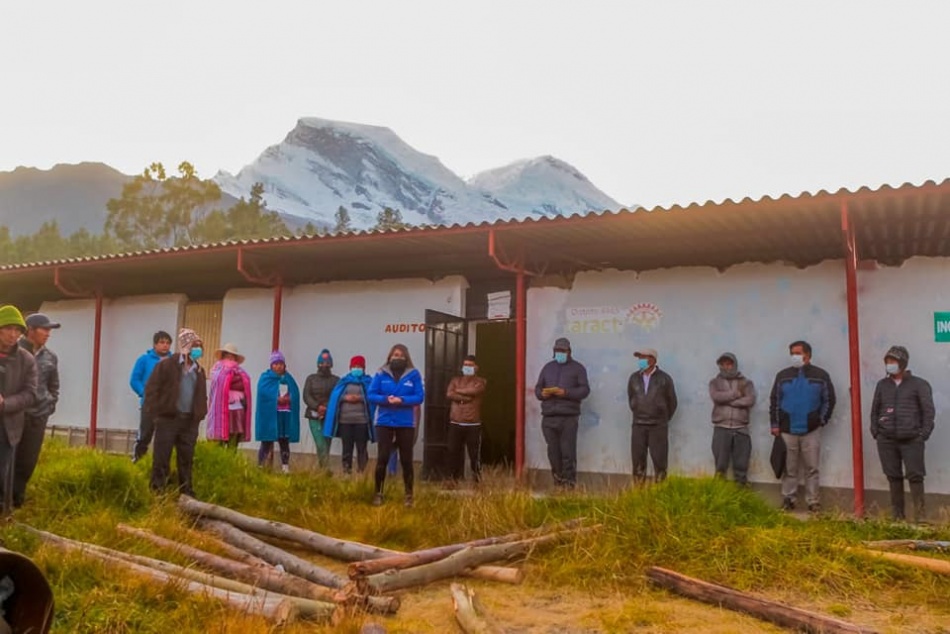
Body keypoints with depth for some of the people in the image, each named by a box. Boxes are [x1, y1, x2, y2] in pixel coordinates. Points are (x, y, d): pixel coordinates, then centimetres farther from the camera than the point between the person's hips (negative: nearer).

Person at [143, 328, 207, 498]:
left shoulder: (199, 370, 13)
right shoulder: (166, 364, -4)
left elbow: (202, 396, 19)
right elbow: (151, 388, -6)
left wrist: (200, 416, 8)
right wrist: (156, 413, -11)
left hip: (189, 421, 5)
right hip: (168, 418, -5)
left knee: (186, 460, 10)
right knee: (161, 459, 0)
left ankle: (187, 494, 16)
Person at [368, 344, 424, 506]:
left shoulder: (414, 374, -1)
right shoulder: (381, 374, 1)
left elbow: (420, 397, -6)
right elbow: (371, 395, -1)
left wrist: (402, 400, -20)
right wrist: (386, 399, -19)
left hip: (406, 424, 0)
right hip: (384, 422, 0)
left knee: (406, 460, 6)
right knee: (382, 459, 1)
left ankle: (409, 495, 16)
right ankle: (378, 493, 13)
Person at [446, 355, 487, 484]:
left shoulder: (480, 382, 4)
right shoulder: (455, 380, 13)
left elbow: (474, 391, -18)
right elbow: (449, 394, -6)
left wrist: (458, 391, -5)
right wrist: (466, 397, -11)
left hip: (473, 425, -3)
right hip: (455, 424, 3)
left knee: (474, 454, -2)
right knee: (453, 453, 5)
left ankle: (478, 481, 7)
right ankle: (453, 480, 15)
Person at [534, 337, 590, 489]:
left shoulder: (577, 368, 8)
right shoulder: (548, 367, 20)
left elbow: (585, 389, -1)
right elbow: (537, 388, 20)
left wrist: (565, 392, -15)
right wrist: (542, 393, -5)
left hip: (569, 417, -3)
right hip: (548, 416, 4)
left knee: (568, 452, -7)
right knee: (553, 452, 4)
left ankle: (569, 483, -1)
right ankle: (558, 482, 13)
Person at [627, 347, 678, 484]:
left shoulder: (664, 379, -3)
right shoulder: (634, 378, 4)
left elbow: (672, 402, 7)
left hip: (658, 426, -2)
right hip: (638, 426, 3)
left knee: (659, 458, 0)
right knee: (638, 458, 3)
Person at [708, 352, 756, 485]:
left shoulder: (746, 382, 8)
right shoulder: (715, 382, 8)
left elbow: (750, 400, -10)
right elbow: (716, 396, -13)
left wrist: (727, 400, -10)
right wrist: (736, 394, -9)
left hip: (741, 429, 0)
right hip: (721, 428, 0)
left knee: (741, 464, 6)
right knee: (720, 465, 5)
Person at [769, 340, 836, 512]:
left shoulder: (820, 375, 2)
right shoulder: (783, 376, 6)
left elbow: (829, 399, 8)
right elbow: (774, 401, 7)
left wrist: (822, 420, 2)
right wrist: (774, 424, 1)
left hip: (811, 431, -1)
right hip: (787, 430, 1)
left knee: (812, 468, 3)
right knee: (790, 469, 6)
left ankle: (813, 501, 10)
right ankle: (788, 499, 12)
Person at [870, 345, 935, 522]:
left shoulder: (919, 384, 2)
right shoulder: (882, 385, 13)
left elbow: (928, 410, 0)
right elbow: (875, 409, 17)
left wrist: (924, 433, -7)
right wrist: (875, 431, 7)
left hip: (912, 440, -3)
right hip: (886, 440, 4)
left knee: (915, 476, -4)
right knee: (893, 476, 7)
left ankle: (919, 515, 1)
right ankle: (897, 515, 15)